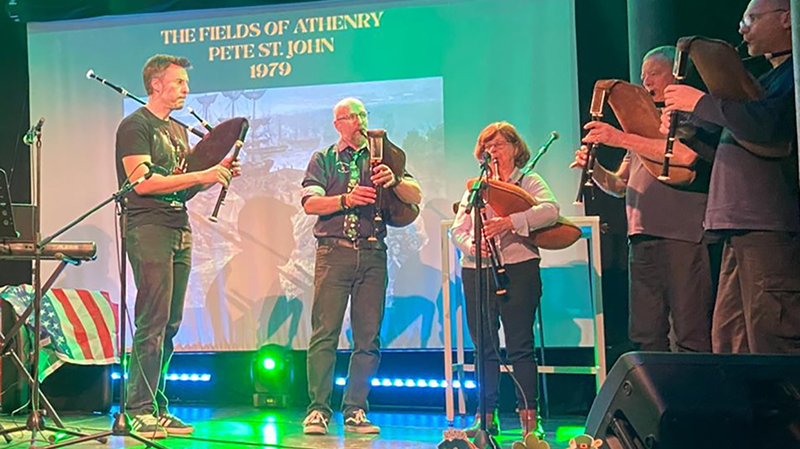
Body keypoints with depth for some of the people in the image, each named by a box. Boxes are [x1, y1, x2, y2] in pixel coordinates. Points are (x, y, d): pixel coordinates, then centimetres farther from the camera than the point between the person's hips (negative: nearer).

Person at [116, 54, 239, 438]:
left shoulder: (179, 131, 22)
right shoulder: (135, 125, -3)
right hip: (148, 229, -8)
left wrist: (218, 174, 6)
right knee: (152, 323, -11)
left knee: (170, 324, 7)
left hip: (179, 230, 8)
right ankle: (139, 411, -6)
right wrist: (201, 175, -17)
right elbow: (142, 182, -16)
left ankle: (156, 407, 13)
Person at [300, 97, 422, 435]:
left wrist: (394, 181, -15)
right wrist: (346, 199, -18)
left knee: (368, 338, 0)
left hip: (373, 254, 2)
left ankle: (355, 411, 7)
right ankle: (318, 410, -4)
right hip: (334, 251, -2)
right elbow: (310, 203, -2)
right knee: (324, 333, -8)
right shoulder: (323, 160, 14)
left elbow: (415, 196, 6)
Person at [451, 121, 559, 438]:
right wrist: (471, 244, -12)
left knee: (520, 347, -5)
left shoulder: (529, 182, 7)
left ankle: (529, 416, 0)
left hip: (518, 269, -4)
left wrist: (511, 221, -27)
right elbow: (457, 229, 11)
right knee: (484, 348, 5)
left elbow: (551, 211, -14)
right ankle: (487, 416, 12)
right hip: (476, 271, 4)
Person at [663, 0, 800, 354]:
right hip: (742, 227, 10)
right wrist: (688, 132, 16)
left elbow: (765, 125, -23)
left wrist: (700, 102, -11)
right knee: (729, 340, 10)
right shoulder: (770, 78, 26)